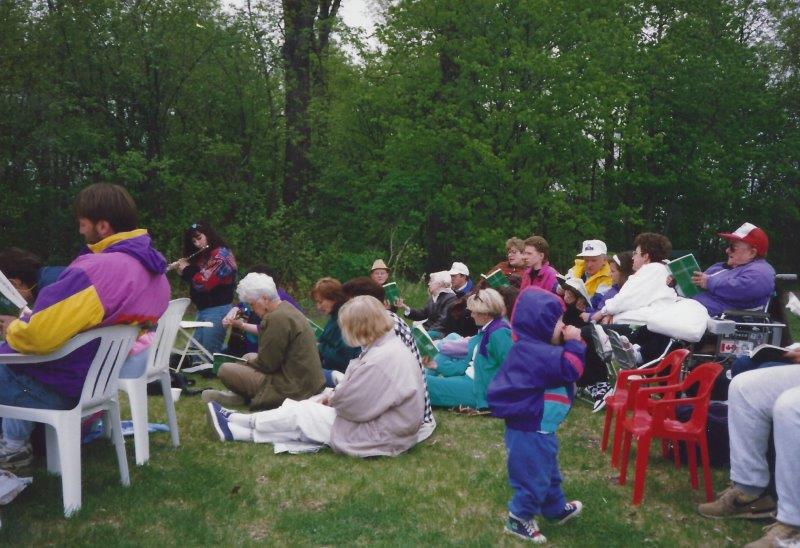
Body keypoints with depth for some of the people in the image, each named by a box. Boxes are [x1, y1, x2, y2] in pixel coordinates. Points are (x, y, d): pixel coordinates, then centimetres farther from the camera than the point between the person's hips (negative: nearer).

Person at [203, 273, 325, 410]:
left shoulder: (277, 318, -21)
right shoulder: (287, 308, 11)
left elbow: (267, 364, -17)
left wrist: (252, 360, 1)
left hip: (293, 388, -11)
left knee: (225, 370, -9)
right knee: (248, 357, 27)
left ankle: (244, 398, 13)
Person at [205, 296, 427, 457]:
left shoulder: (383, 359, -29)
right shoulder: (387, 345, 5)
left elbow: (352, 404, -25)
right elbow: (357, 385, 13)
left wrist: (332, 399, -5)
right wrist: (334, 394, -1)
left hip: (380, 436, -9)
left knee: (298, 415, -3)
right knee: (304, 407, 10)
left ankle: (234, 429, 14)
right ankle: (237, 423, 16)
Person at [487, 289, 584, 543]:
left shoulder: (535, 348, 7)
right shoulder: (536, 352, -28)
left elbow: (561, 365, 15)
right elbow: (571, 368, -31)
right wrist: (574, 343, -20)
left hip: (539, 427, 11)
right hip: (531, 430, -11)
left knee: (548, 470, 28)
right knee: (534, 476, 5)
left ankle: (556, 508, 47)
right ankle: (518, 519, 23)